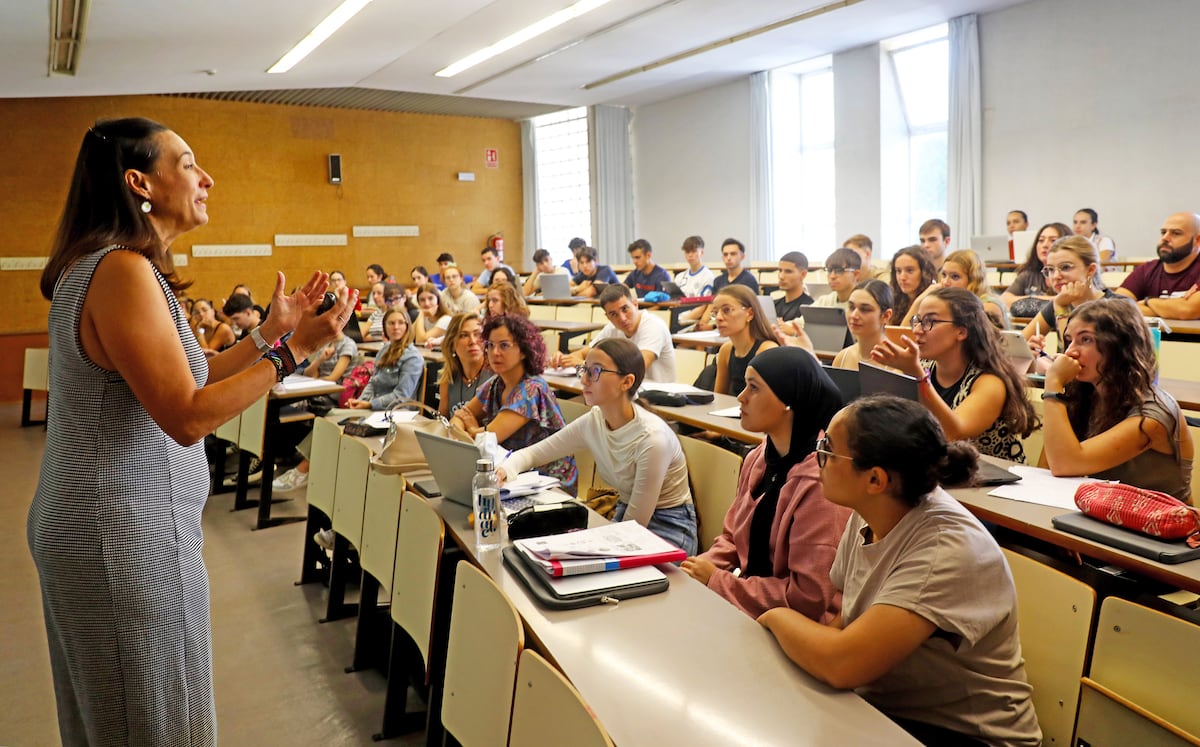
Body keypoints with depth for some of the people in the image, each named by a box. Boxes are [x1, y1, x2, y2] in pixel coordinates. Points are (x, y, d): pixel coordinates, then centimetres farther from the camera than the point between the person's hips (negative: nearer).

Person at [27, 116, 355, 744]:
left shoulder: (100, 265, 11)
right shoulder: (123, 270, -21)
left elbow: (183, 378, 11)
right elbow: (188, 417, -23)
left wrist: (270, 331, 9)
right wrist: (293, 350, -20)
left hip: (86, 525, 10)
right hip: (127, 541, -10)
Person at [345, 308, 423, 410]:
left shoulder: (412, 357, -9)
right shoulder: (385, 349, 16)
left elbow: (401, 396, -14)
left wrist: (369, 404, -17)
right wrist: (359, 401, 1)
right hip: (375, 409, 7)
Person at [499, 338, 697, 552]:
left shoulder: (651, 438, -27)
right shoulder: (593, 422, -8)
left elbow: (635, 525, -21)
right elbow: (532, 453, 2)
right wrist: (505, 469, -18)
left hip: (668, 529, -6)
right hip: (626, 515, 6)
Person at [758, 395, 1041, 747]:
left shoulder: (949, 548, -27)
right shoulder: (867, 514, -5)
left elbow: (842, 664, -33)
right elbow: (842, 624, 7)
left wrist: (778, 617, -15)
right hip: (882, 707, 6)